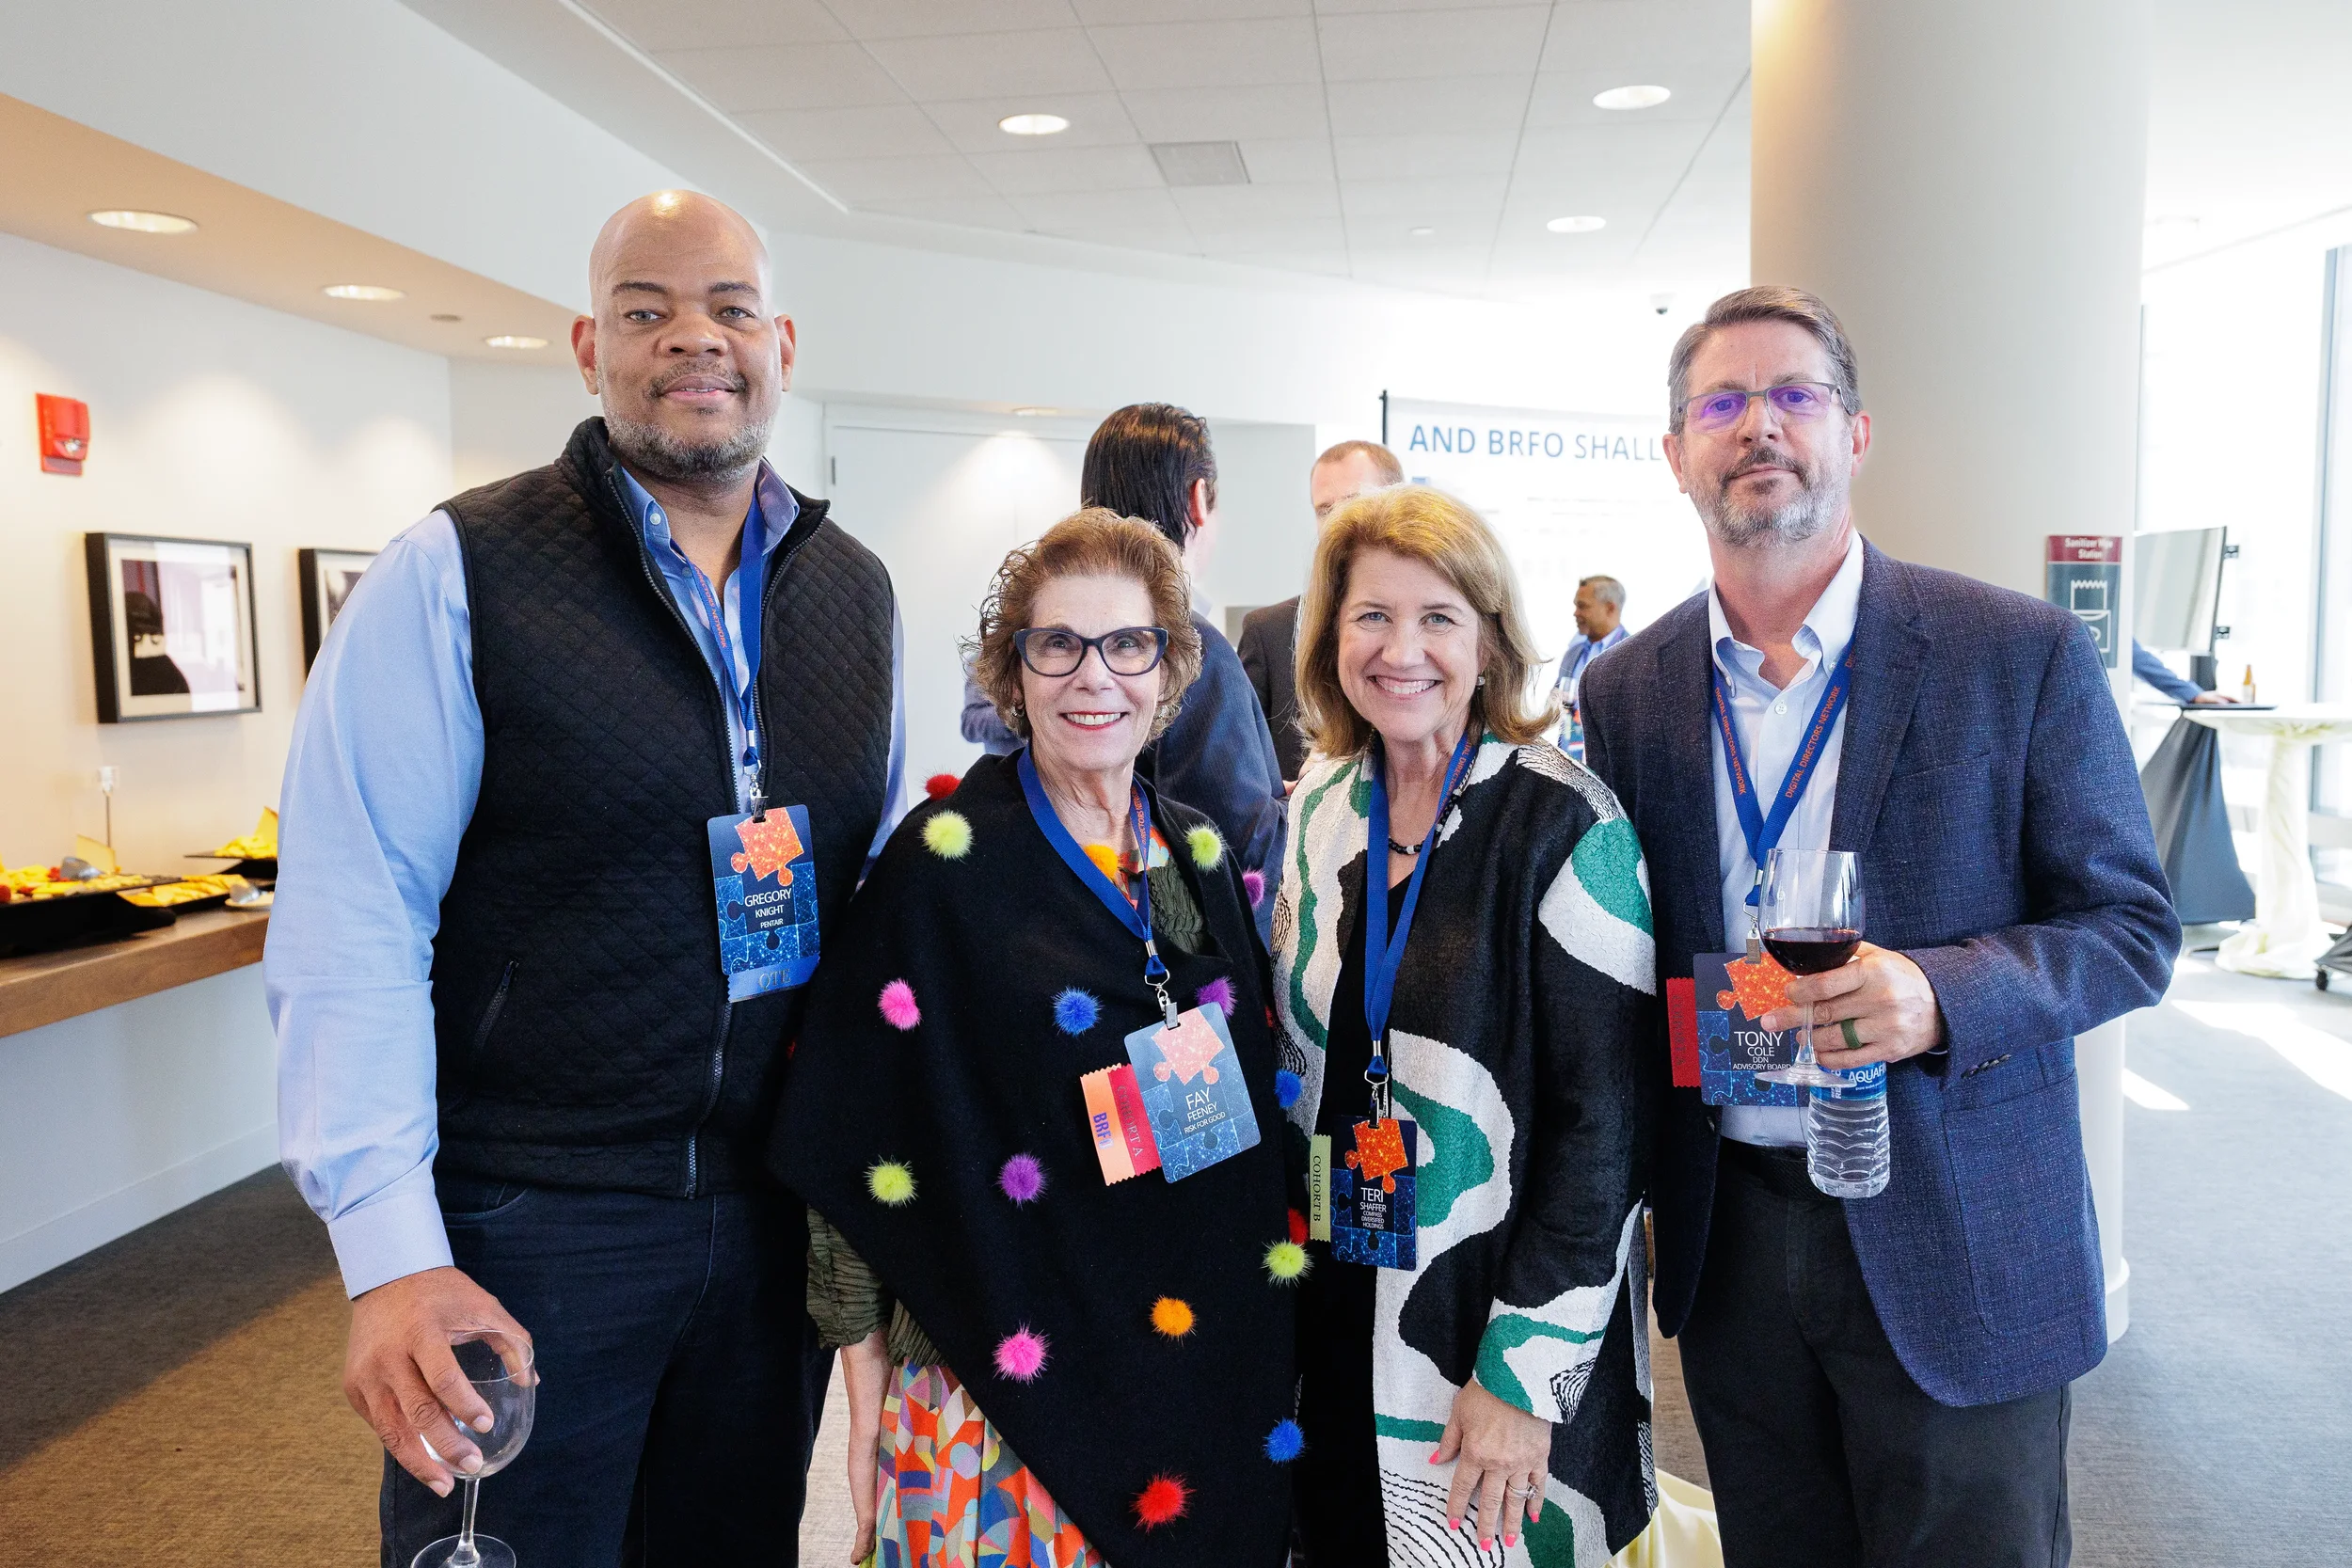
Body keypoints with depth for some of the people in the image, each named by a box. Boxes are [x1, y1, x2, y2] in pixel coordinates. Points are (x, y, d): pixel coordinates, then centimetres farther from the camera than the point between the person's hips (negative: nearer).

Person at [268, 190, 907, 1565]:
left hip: (778, 1216, 5)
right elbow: (350, 933, -12)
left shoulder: (859, 592, 5)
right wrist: (392, 1251, -17)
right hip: (523, 1227, -4)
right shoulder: (454, 576, -9)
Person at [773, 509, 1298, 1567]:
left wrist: (1263, 1348, 10)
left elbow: (1255, 1116, 10)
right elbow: (859, 1153, -10)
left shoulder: (1204, 861, 2)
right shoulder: (944, 864, -13)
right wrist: (867, 1400, -8)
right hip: (1007, 1377, -4)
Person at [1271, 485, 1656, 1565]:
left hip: (1497, 1319, -5)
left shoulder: (1566, 825, -15)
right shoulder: (1317, 808, 1)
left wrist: (1523, 1370, -17)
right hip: (1334, 1311, 5)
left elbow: (1603, 1120, -16)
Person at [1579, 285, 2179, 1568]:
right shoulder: (1627, 690, 1)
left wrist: (1939, 992, -24)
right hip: (1728, 1236, 3)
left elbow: (2133, 926, -5)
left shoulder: (2023, 656, -8)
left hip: (1956, 1246, -2)